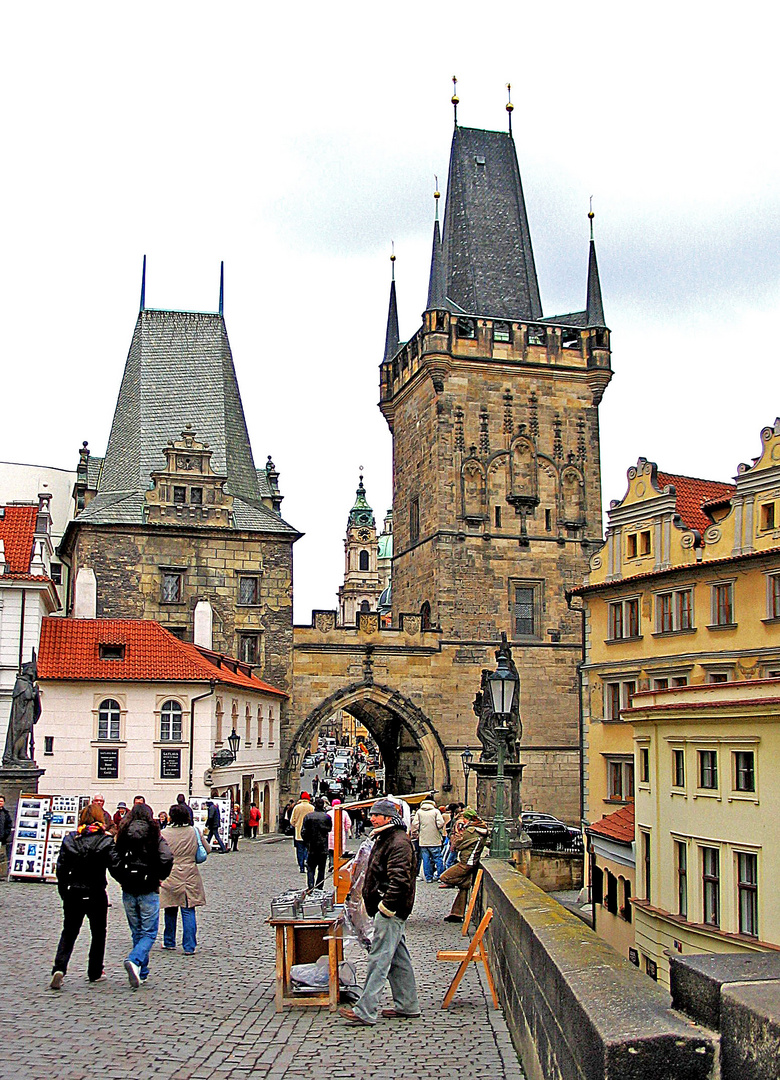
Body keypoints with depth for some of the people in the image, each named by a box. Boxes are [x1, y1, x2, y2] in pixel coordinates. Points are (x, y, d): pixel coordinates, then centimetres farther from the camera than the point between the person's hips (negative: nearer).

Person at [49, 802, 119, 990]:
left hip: (74, 894, 2)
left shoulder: (70, 839, -2)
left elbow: (61, 868, 1)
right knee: (98, 933, 15)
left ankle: (59, 969, -9)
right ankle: (95, 973, 21)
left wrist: (64, 892, 11)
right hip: (96, 895, -2)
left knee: (69, 932, 11)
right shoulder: (105, 841, -11)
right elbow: (115, 866, -16)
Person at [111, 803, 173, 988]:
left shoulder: (123, 835, 2)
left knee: (137, 933, 16)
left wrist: (123, 878, 6)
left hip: (128, 891, 3)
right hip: (149, 891, -3)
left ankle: (142, 973, 17)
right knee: (149, 933, 3)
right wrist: (158, 877, -3)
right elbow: (167, 858, -18)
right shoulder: (154, 835, -5)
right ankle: (134, 960, -22)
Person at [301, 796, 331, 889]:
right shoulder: (327, 817, -6)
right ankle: (319, 887, 8)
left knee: (310, 868, 7)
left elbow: (303, 832, -3)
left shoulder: (307, 816, -5)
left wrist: (307, 842, 8)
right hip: (323, 847, 0)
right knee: (321, 869, 9)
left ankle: (311, 886, -6)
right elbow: (329, 829, 6)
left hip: (311, 847, 0)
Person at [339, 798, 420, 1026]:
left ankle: (366, 1011, -10)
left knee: (379, 959, -10)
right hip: (389, 910, 11)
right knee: (398, 959, 15)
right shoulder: (384, 838, 17)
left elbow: (399, 879, -25)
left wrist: (386, 906, -23)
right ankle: (408, 1005, 22)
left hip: (391, 912, -11)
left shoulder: (399, 842, -17)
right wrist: (371, 901, 21)